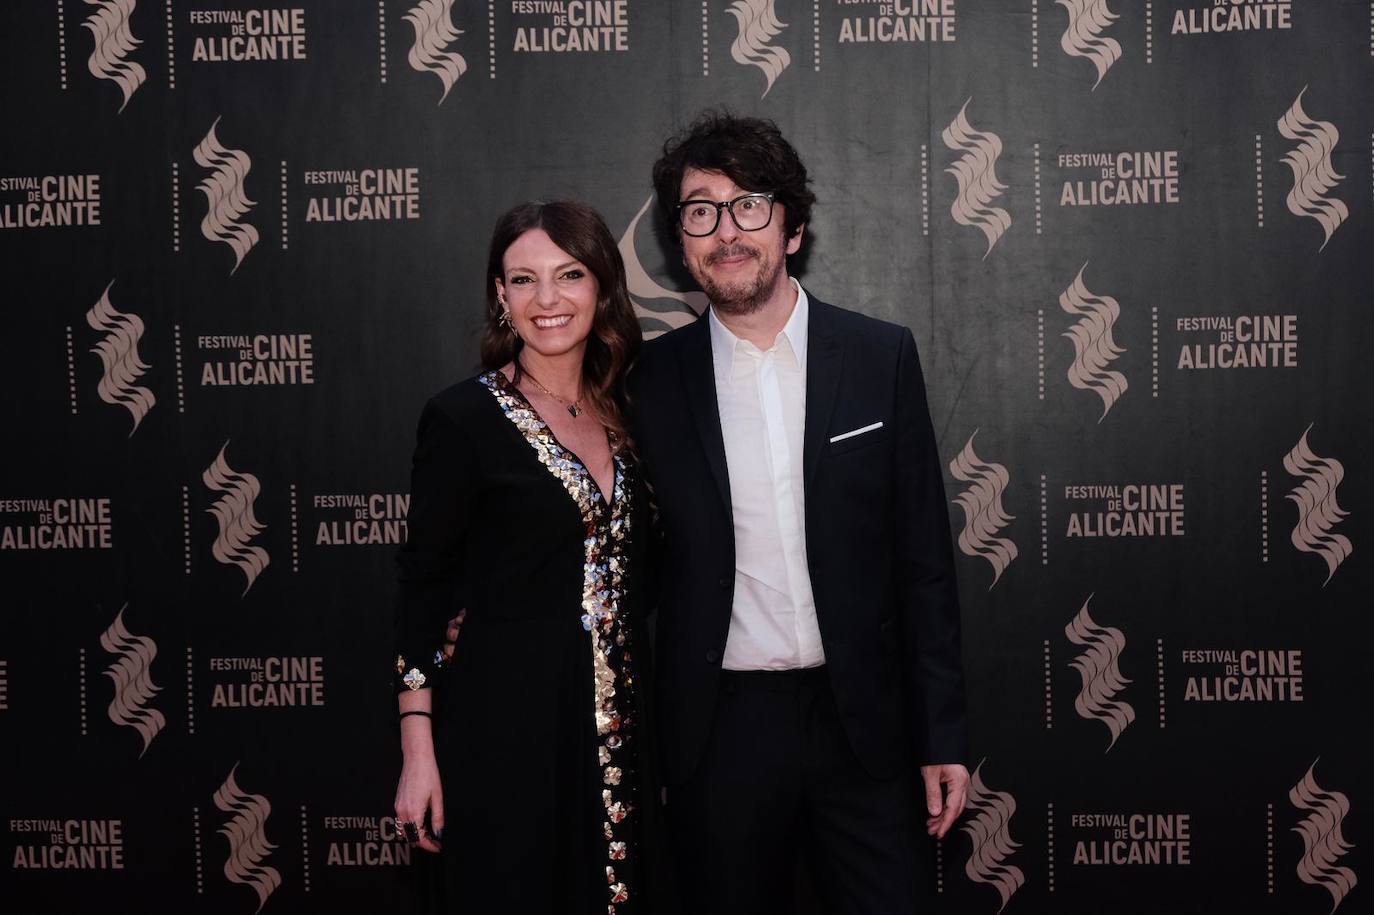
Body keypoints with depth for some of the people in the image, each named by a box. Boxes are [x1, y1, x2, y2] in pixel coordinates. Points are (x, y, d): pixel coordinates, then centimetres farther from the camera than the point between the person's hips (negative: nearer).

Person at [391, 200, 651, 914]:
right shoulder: (464, 418, -8)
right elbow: (421, 589, -8)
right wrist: (418, 753, -12)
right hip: (504, 726, -5)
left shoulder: (621, 416, 8)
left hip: (613, 727, 5)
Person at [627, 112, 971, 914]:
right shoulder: (654, 380, 0)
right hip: (720, 729, 0)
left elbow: (924, 561, 1)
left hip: (861, 724, 0)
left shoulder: (882, 357, -1)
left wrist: (943, 736, -1)